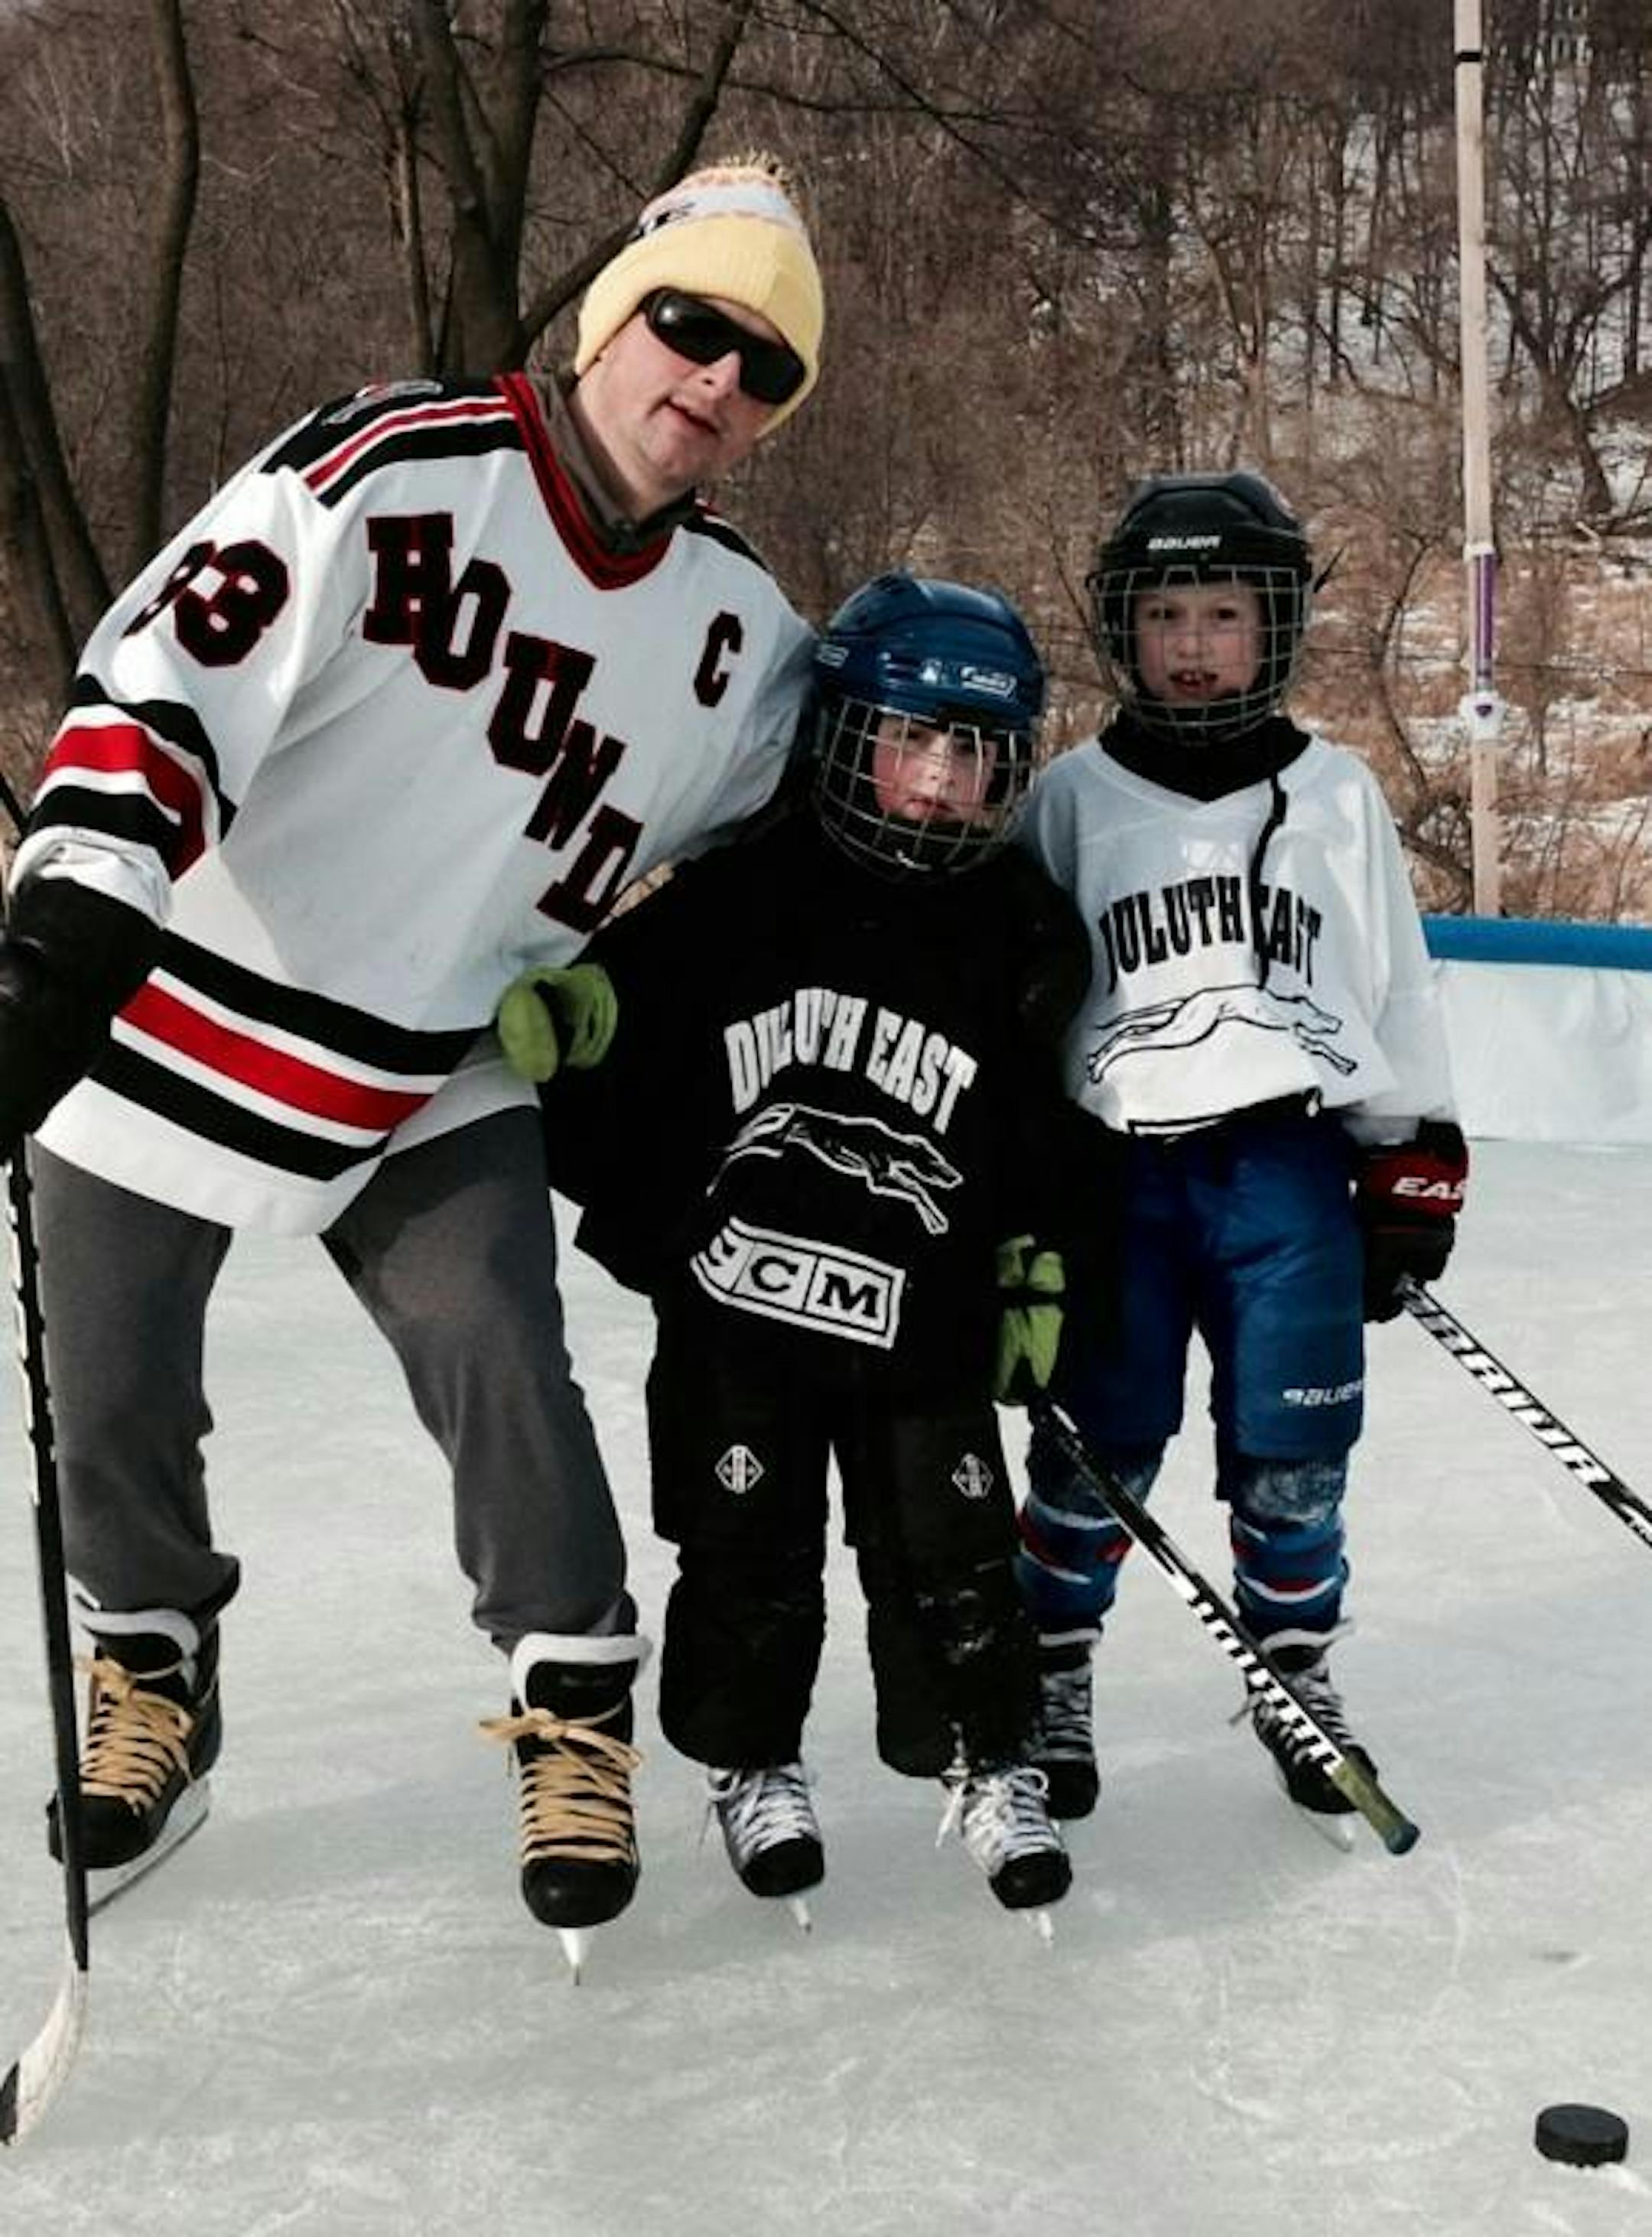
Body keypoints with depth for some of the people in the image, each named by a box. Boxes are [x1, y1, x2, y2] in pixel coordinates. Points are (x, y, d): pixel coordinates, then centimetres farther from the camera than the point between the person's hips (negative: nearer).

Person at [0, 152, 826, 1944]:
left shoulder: (742, 636, -1)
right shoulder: (388, 470, -19)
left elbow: (747, 849, 15)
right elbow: (164, 678, -25)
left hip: (434, 1078, 3)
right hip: (169, 1034, -2)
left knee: (502, 1366, -10)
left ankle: (574, 1710, 11)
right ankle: (152, 1676, 35)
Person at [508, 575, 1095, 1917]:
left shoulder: (1026, 937, 1)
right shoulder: (735, 883, -8)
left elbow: (1043, 1142, 9)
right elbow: (602, 1013, 0)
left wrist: (1037, 1290, 9)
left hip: (922, 1326, 2)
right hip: (731, 1309, -1)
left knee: (952, 1552, 5)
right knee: (748, 1551, 10)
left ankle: (986, 1762, 25)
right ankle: (750, 1759, 30)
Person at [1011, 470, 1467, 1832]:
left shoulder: (1336, 796, 7)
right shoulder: (1071, 801, 4)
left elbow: (1396, 990, 10)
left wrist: (1412, 1171, 7)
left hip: (1293, 1164, 1)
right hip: (1116, 1168, -1)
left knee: (1292, 1455, 6)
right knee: (1098, 1450, 3)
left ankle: (1297, 1674, 27)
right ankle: (1050, 1680, 21)